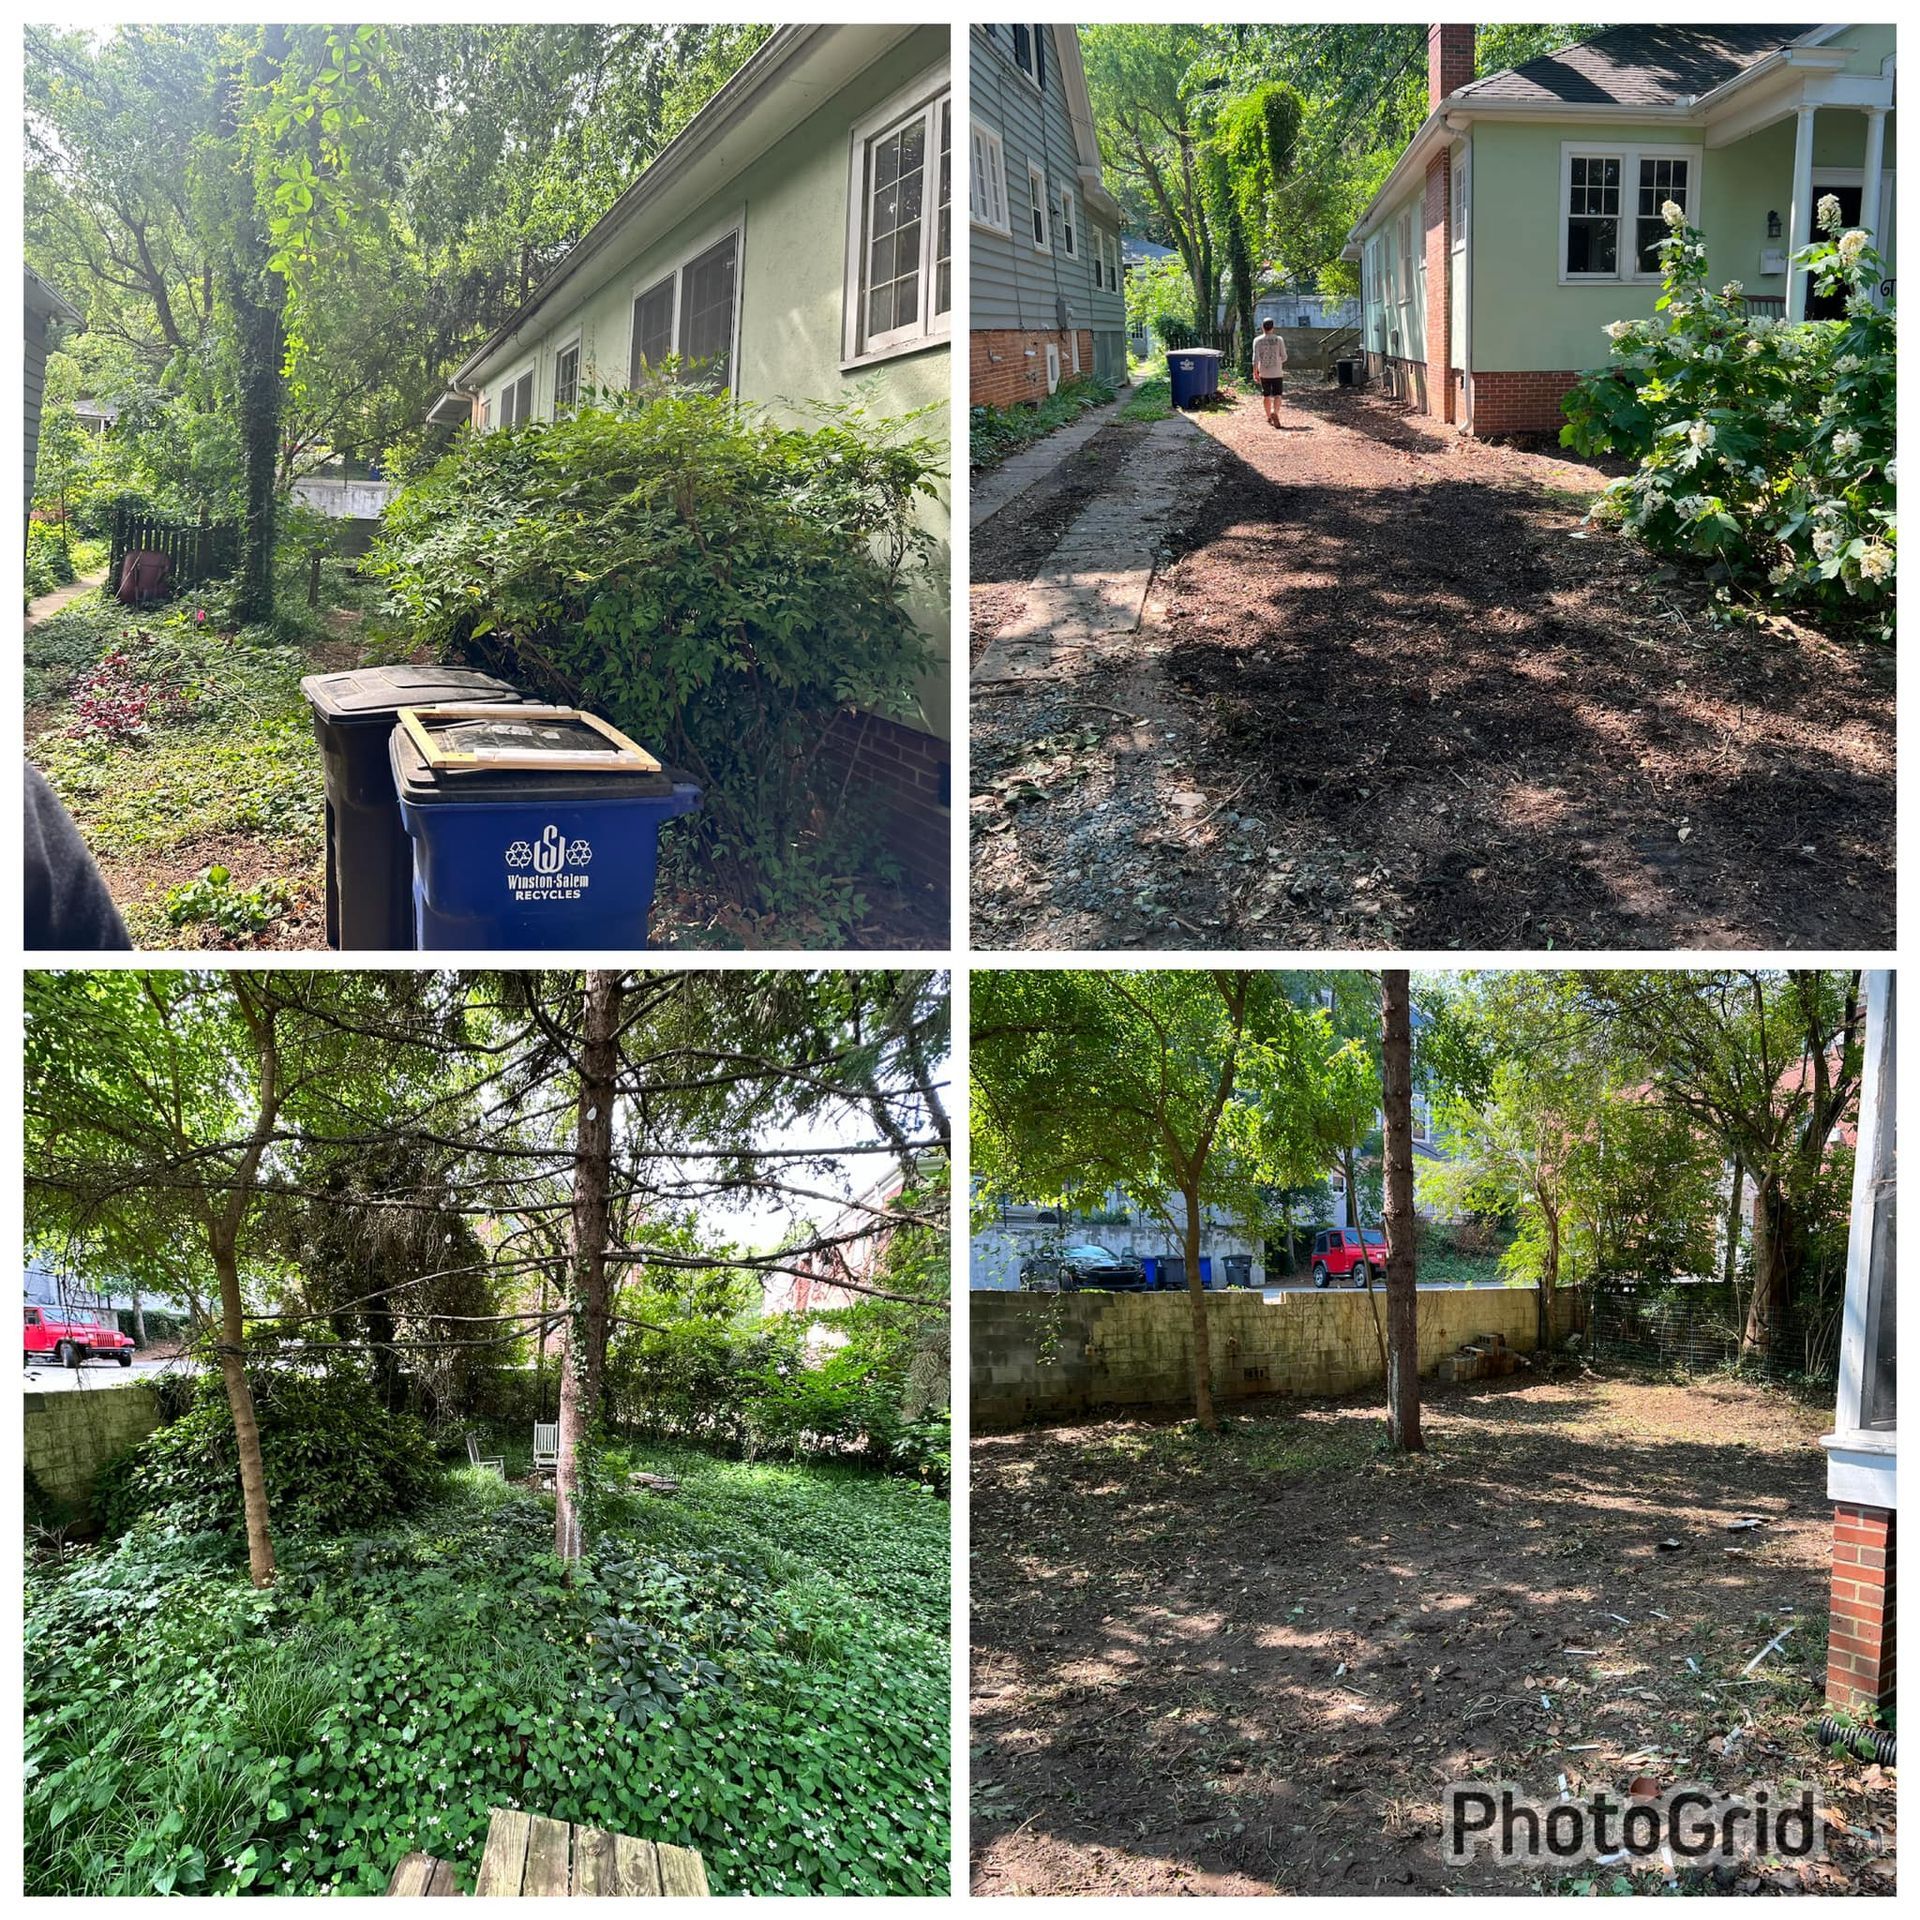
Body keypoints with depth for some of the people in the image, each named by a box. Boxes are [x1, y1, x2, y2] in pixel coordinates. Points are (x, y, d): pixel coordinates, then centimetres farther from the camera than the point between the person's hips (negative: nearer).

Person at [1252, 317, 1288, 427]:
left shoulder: (1258, 340, -3)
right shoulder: (1278, 340, -3)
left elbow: (1256, 358, -8)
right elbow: (1284, 357, 1)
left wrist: (1255, 372, -1)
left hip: (1264, 372, 1)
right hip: (1277, 372, -1)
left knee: (1266, 395, 13)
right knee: (1277, 395, -1)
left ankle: (1269, 418, 20)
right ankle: (1274, 412, -26)